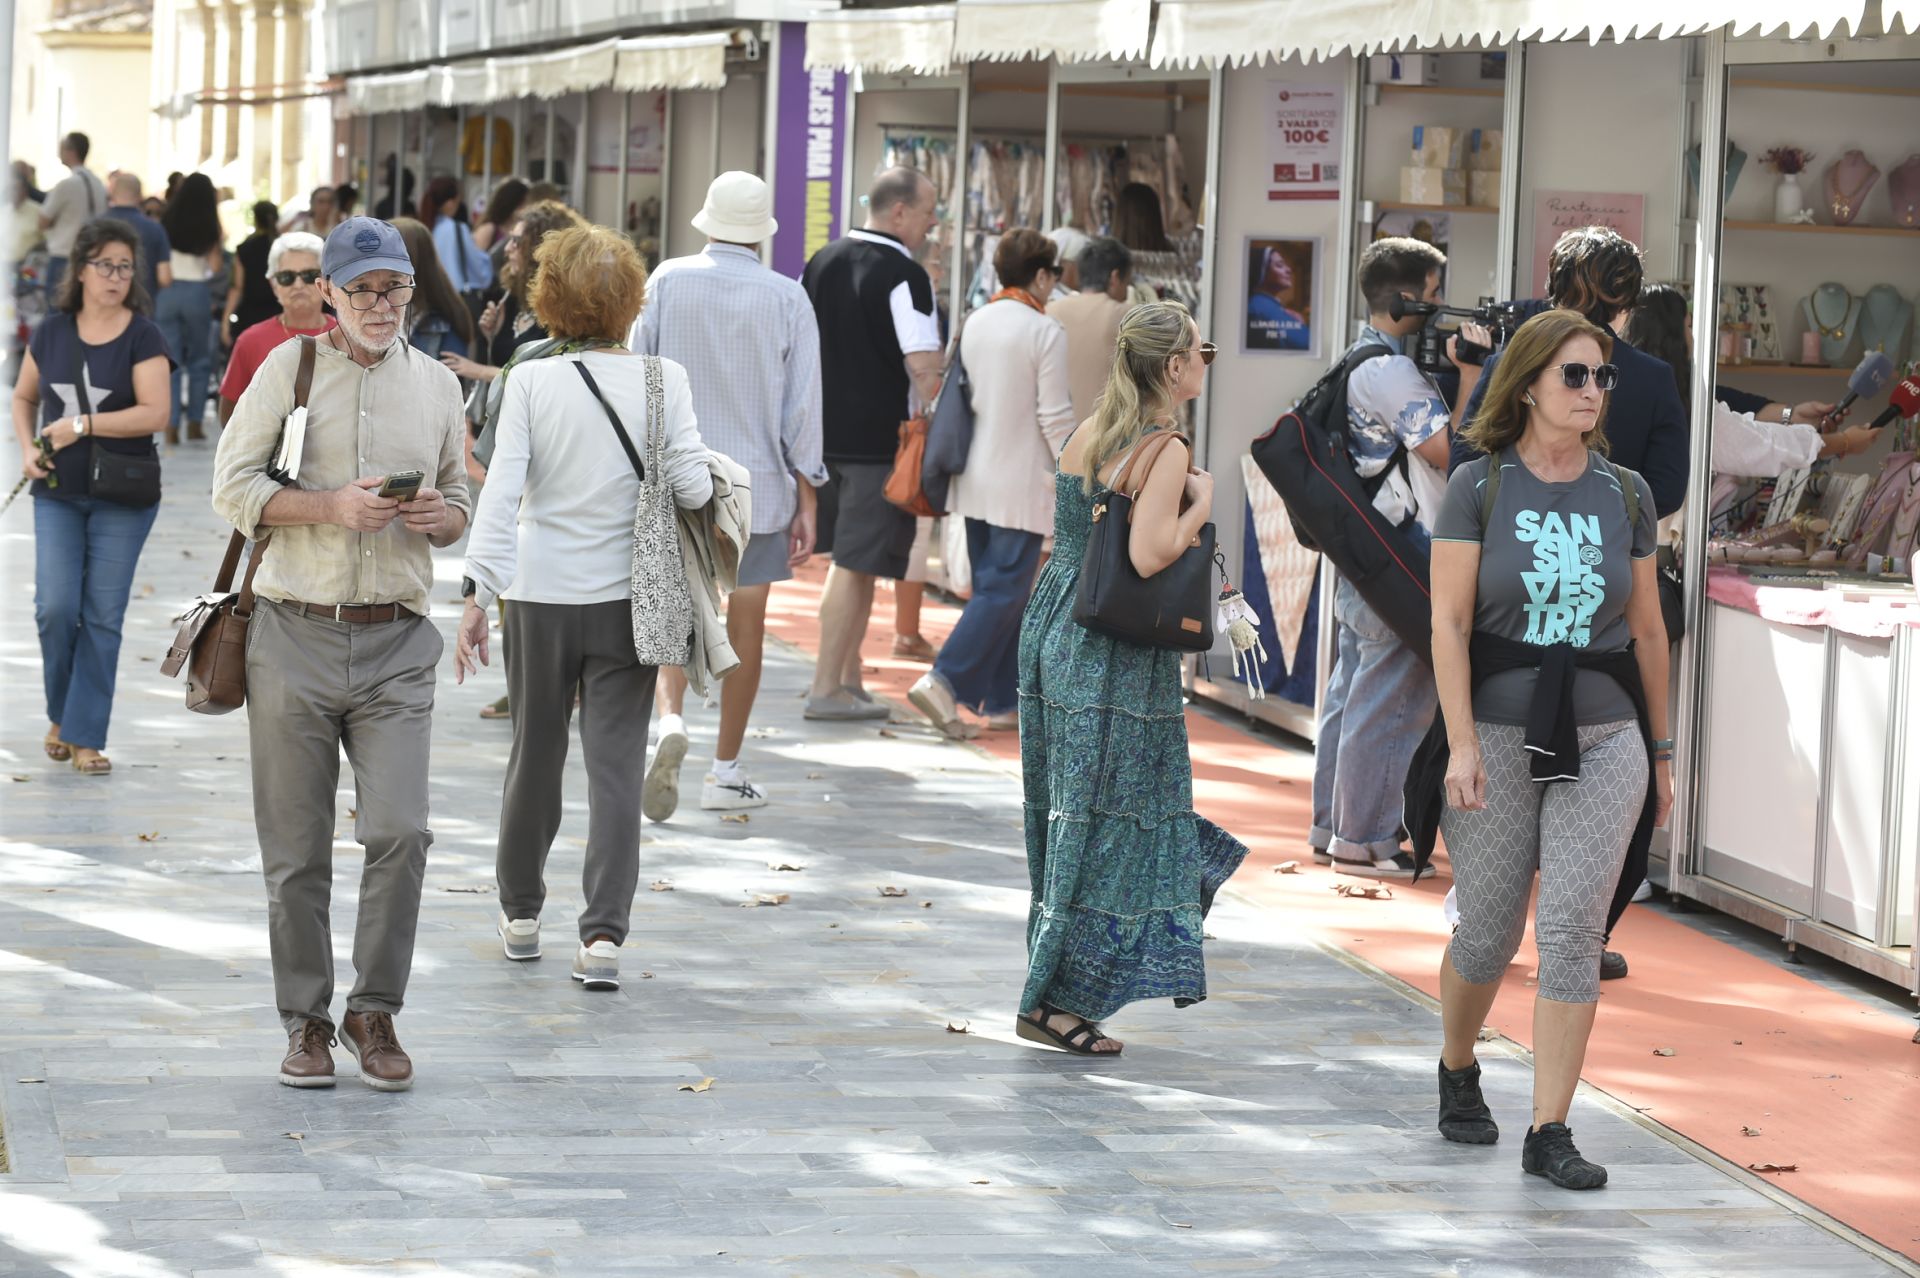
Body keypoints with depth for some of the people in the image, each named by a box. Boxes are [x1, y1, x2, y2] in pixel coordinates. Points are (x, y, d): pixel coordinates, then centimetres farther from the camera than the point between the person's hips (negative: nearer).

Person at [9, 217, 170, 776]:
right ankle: (61, 714, 17)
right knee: (55, 606, -6)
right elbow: (24, 397, 19)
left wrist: (82, 424, -17)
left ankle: (86, 735, 5)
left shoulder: (142, 337, -6)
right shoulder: (52, 333, 5)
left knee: (102, 616, -1)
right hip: (57, 495, 2)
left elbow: (155, 413, -15)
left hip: (122, 499, -2)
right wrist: (27, 448, 1)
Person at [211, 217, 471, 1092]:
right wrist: (334, 505, -16)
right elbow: (232, 487, -3)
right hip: (294, 634, -1)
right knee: (296, 849, 3)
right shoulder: (288, 368, 3)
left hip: (396, 642, 1)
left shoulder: (436, 385, 12)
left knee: (399, 831, -11)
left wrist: (440, 518, -4)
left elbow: (459, 503, 20)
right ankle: (306, 1021, 16)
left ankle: (375, 1012, 4)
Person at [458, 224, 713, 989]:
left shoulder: (532, 383, -7)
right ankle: (603, 932, -10)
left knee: (534, 756, 16)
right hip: (625, 599, -1)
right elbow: (692, 487, -10)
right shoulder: (662, 380, -7)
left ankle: (521, 913, 30)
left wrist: (477, 592, -11)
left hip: (540, 596, 1)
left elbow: (502, 491, -11)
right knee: (615, 767, 0)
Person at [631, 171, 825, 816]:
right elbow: (803, 405, -5)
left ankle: (670, 720, -20)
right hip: (758, 481, -1)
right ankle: (725, 773, 15)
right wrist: (805, 498, 2)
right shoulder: (787, 298, -6)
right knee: (746, 623, 10)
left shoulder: (668, 281, -4)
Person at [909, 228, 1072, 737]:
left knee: (994, 587, 14)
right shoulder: (1046, 334, -13)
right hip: (1021, 483, -8)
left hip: (975, 479, 8)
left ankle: (1004, 700, 17)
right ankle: (944, 681, -17)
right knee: (1005, 590, -5)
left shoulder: (975, 323, 8)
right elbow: (1055, 418, -14)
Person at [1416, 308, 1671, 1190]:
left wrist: (1662, 751, 14)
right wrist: (1461, 743, -15)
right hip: (1499, 738, -2)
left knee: (1574, 933, -8)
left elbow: (1648, 630, 12)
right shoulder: (1478, 486, -3)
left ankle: (1549, 1134, -4)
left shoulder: (1625, 495, 6)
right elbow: (1449, 622, -7)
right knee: (1489, 934, 7)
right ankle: (1457, 1071, 36)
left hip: (1603, 743, 2)